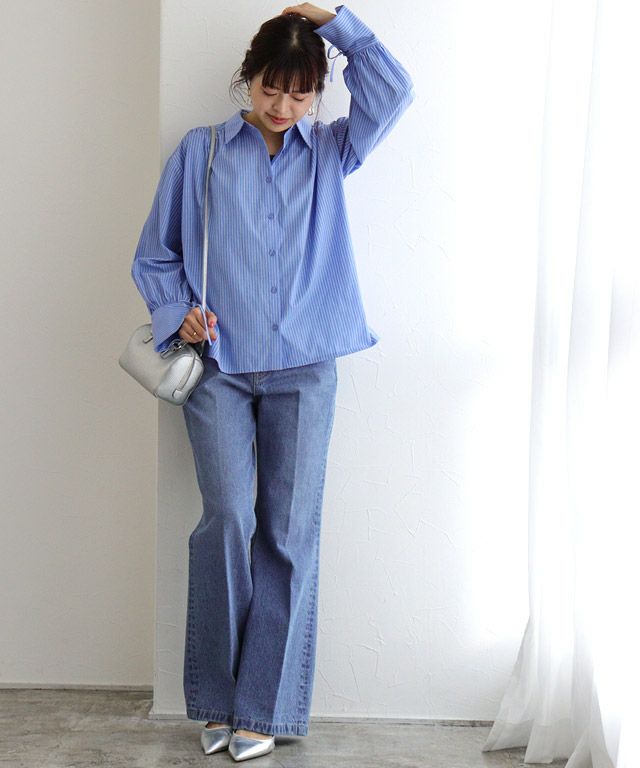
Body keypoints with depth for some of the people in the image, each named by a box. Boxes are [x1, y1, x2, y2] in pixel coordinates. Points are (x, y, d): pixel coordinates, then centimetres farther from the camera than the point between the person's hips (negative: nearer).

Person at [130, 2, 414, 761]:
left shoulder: (329, 152, 12)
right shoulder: (199, 152, 8)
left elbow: (392, 92, -4)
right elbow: (154, 255, 11)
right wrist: (177, 312, -6)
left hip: (303, 370, 2)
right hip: (219, 365, -1)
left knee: (290, 531, -1)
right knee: (229, 515, -14)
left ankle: (261, 706, 9)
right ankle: (214, 697, 4)